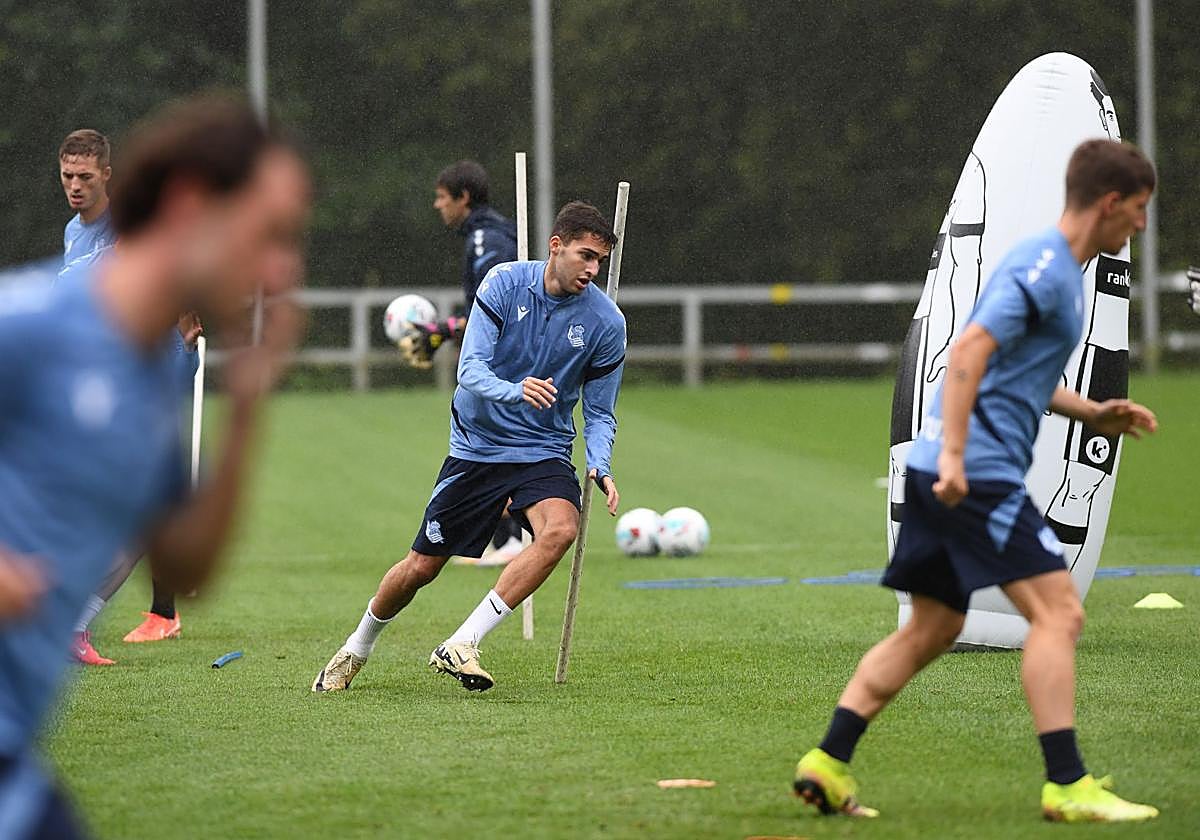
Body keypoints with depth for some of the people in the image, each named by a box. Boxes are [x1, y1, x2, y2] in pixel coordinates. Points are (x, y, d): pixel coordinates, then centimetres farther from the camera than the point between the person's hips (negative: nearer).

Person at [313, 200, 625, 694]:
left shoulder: (606, 322, -6)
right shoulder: (504, 283, -10)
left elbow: (600, 412, 3)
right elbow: (471, 367, -17)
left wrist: (600, 467, -16)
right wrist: (515, 391, -37)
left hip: (544, 453, 0)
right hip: (476, 446, 0)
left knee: (560, 530, -31)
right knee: (421, 567, 4)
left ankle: (461, 646, -28)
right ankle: (355, 651, 32)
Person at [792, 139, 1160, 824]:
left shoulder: (1057, 268, 20)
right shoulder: (1045, 267, -12)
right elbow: (970, 351, -22)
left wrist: (1095, 414, 20)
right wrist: (954, 457, -27)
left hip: (951, 473, 10)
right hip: (980, 472, -10)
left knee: (933, 629, 13)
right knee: (1057, 613, -10)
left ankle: (828, 765, 11)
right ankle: (1068, 787, -12)